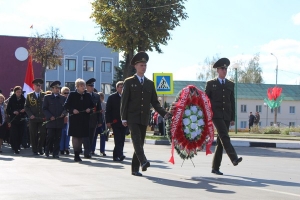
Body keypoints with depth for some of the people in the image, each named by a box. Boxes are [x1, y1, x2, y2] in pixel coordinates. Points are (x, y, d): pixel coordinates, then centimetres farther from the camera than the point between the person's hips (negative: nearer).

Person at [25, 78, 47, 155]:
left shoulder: (44, 95, 9)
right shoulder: (29, 95, 7)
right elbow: (26, 107, 5)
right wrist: (30, 115, -9)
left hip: (42, 118, 1)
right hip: (33, 118, -1)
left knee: (43, 134, -4)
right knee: (33, 135, 1)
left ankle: (40, 148, 14)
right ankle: (35, 150, 9)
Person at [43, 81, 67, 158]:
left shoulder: (63, 98, 14)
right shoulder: (47, 97, 6)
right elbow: (44, 109, 2)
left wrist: (63, 113, -6)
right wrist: (50, 116, -10)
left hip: (59, 121, 3)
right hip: (51, 121, -2)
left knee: (57, 138, 1)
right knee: (50, 137, -5)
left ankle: (55, 153, 7)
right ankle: (47, 151, 15)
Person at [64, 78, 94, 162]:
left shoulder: (88, 95, 12)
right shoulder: (72, 95, 2)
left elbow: (92, 106, 17)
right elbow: (66, 105, 0)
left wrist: (89, 109, -4)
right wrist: (72, 110, -15)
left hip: (85, 120, 4)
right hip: (74, 119, -3)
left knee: (82, 136, 6)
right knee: (75, 136, -6)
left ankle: (78, 154, 15)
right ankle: (76, 154, -4)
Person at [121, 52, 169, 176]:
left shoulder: (150, 83, 14)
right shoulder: (129, 82, 3)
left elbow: (155, 102, 13)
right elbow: (124, 101, -1)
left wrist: (164, 113, -1)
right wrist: (123, 118, -8)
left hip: (144, 118, 4)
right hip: (132, 118, -4)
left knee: (140, 142, 4)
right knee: (137, 139, -21)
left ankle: (135, 169, 9)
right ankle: (143, 161, -37)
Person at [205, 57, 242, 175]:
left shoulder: (230, 84, 16)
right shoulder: (211, 84, 6)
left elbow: (232, 102, 15)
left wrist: (233, 118, 10)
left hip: (226, 116, 4)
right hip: (216, 114, -4)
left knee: (221, 141, 3)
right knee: (224, 136, -22)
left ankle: (215, 167, 7)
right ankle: (234, 159, -35)